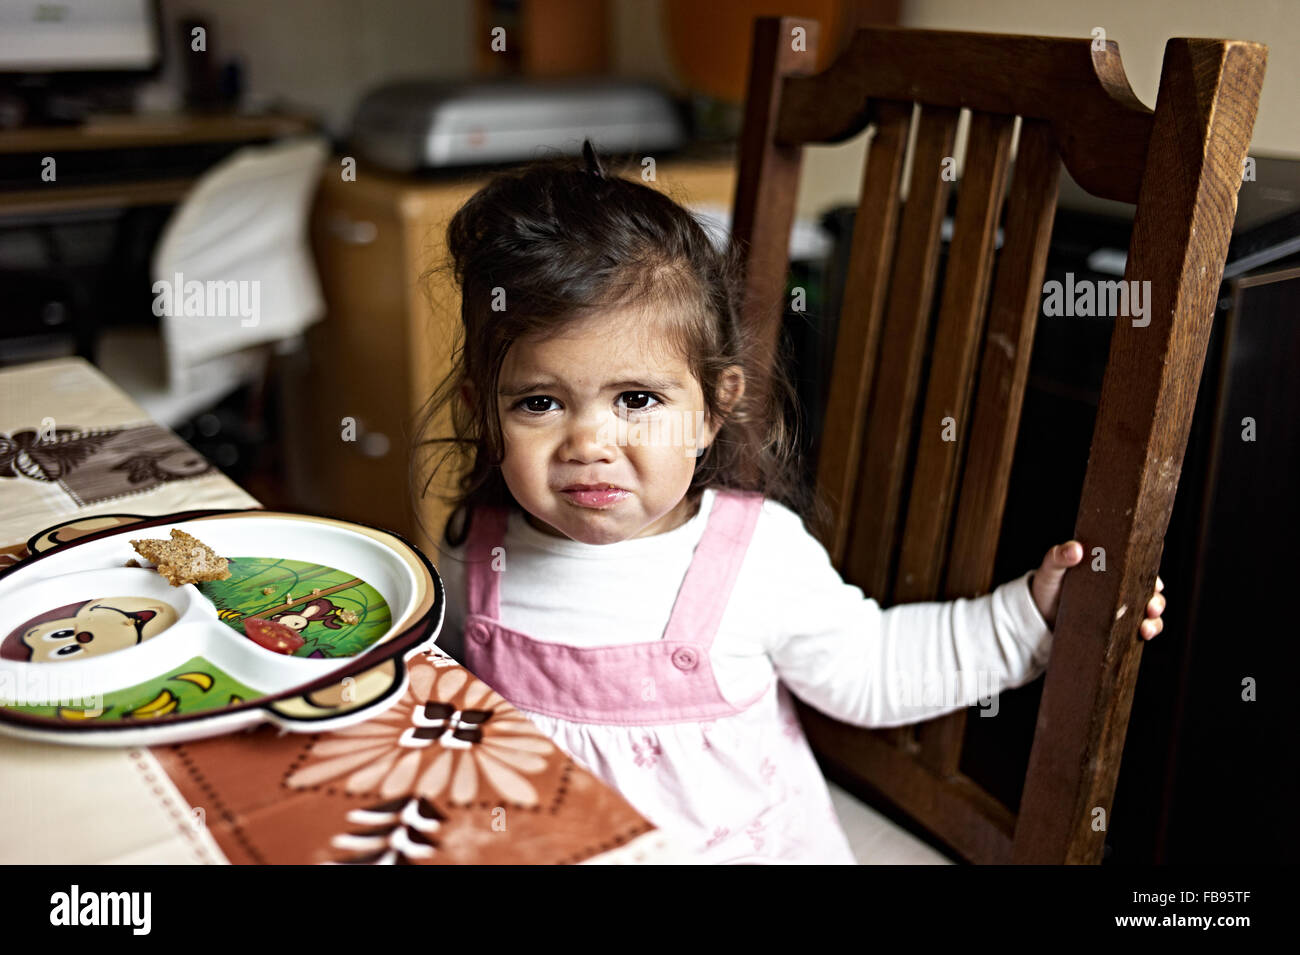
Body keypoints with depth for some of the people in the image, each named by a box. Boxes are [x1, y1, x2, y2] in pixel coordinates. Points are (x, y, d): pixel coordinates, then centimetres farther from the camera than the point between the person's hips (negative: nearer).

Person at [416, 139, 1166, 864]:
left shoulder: (759, 553, -15)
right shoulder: (477, 550, -9)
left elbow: (866, 670, -3)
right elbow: (442, 676, 11)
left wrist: (1029, 616, -8)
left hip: (738, 843, 0)